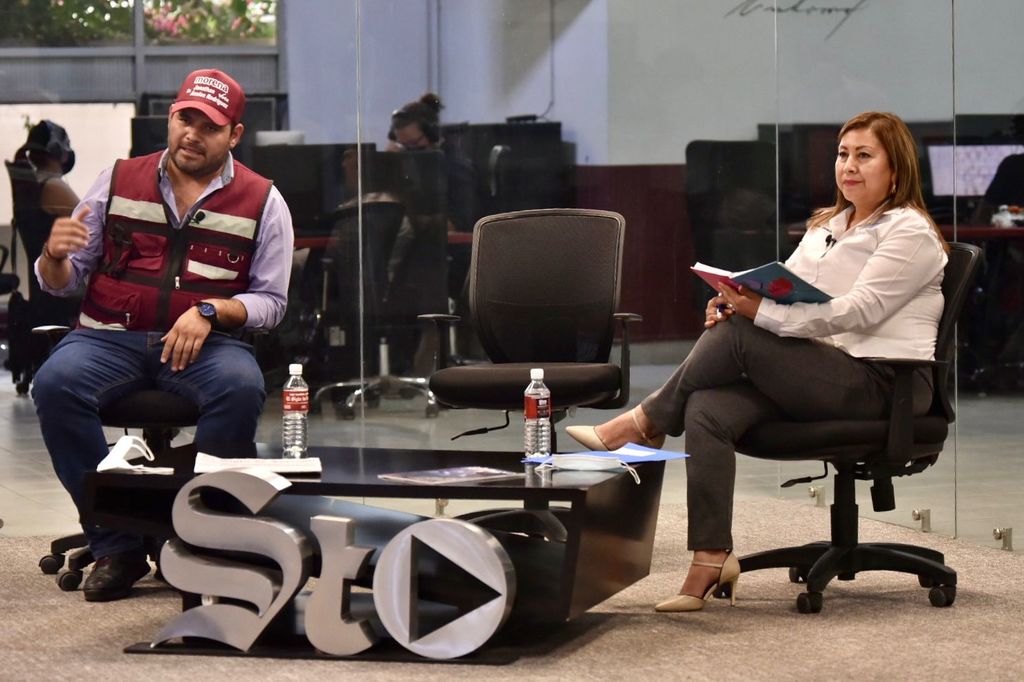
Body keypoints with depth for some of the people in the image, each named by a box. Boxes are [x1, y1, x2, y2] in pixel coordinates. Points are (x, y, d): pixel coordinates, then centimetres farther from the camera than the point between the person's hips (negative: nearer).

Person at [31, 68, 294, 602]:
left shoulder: (262, 202, 7)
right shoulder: (119, 180, 11)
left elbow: (270, 300, 6)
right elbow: (62, 282, 12)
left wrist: (209, 312, -12)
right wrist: (54, 256, -12)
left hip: (206, 342, -1)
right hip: (109, 337, 1)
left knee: (241, 389, -35)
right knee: (54, 385, -30)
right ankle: (116, 546, -21)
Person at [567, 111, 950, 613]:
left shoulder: (910, 232, -2)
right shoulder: (825, 226, 24)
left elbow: (859, 310, -16)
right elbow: (782, 290, 15)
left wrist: (759, 310, -26)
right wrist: (735, 301, -10)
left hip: (882, 384, -7)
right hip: (818, 373, 7)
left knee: (737, 335, -25)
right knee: (707, 409, -22)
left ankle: (646, 422, -5)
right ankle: (710, 561, -25)